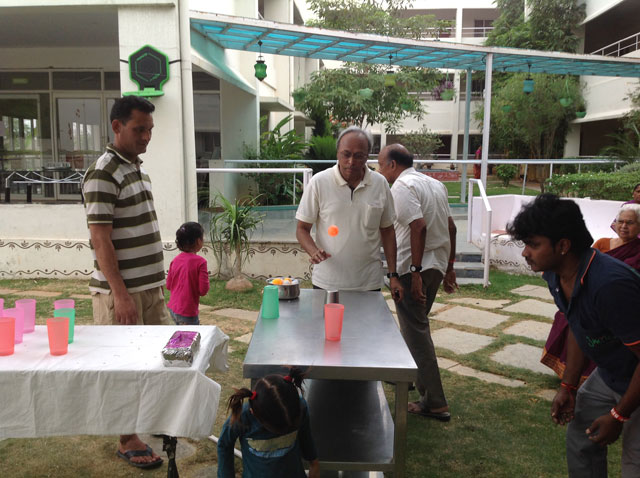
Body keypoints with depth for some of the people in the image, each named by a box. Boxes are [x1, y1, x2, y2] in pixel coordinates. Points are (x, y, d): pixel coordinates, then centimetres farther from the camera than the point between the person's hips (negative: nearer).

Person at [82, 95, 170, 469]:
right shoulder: (103, 174, -16)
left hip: (150, 285, 9)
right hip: (121, 290, -9)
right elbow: (100, 240, -20)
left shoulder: (138, 167, 12)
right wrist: (121, 294, -22)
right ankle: (128, 442, 21)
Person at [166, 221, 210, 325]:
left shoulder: (176, 260, 2)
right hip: (187, 313, -7)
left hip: (172, 309, 7)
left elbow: (168, 285, 9)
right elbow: (203, 290, -17)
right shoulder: (200, 262, -16)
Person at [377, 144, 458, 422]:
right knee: (417, 324, 23)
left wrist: (415, 273, -24)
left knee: (416, 331, -1)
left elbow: (418, 226, -24)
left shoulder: (402, 186, -12)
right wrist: (449, 268, 20)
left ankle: (435, 403, 4)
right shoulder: (435, 184, 15)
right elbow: (450, 227, 16)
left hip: (414, 267, -9)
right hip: (437, 264, 9)